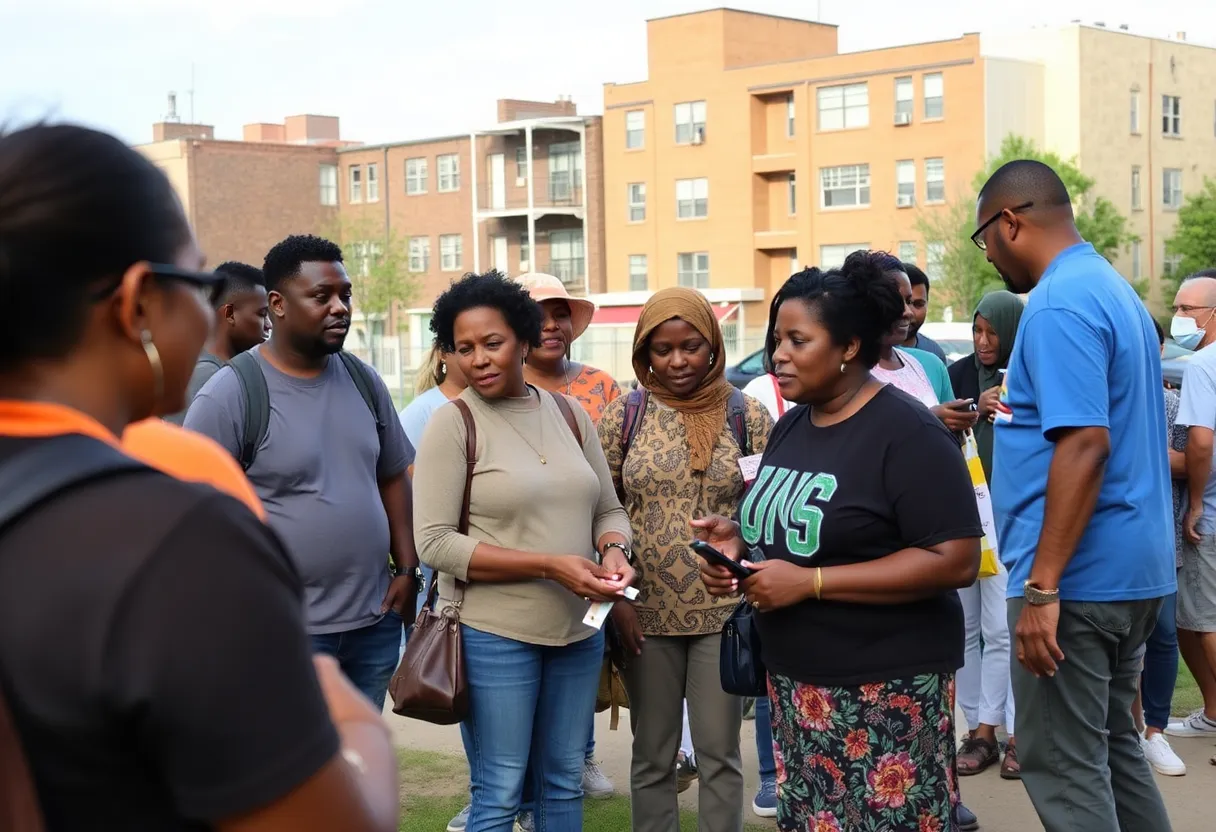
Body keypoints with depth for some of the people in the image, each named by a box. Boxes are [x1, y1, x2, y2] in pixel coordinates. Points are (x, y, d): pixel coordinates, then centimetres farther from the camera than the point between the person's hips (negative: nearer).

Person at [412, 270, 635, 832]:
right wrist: (549, 565, -20)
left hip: (578, 631, 5)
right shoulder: (453, 423, -9)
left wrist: (614, 549, -10)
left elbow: (608, 509, 14)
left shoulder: (568, 413, 7)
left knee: (564, 784, 16)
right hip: (494, 635, -5)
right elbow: (435, 543, -14)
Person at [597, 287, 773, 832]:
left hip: (723, 610, -1)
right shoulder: (624, 416, 1)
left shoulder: (747, 416, 0)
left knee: (719, 753, 7)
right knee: (652, 755, 11)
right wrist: (616, 599, -4)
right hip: (646, 612, 1)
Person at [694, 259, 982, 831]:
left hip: (883, 689, -7)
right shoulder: (790, 426, 11)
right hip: (795, 681, 7)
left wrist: (810, 581, -22)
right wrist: (738, 538, 0)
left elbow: (955, 562, -20)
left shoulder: (906, 432, -14)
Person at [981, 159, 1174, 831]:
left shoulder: (1059, 304, -17)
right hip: (1132, 568, 10)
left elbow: (1085, 444, -26)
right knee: (1111, 745, 18)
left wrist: (1042, 586, -25)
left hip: (1078, 575, -10)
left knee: (1062, 765, -2)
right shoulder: (1115, 290, 14)